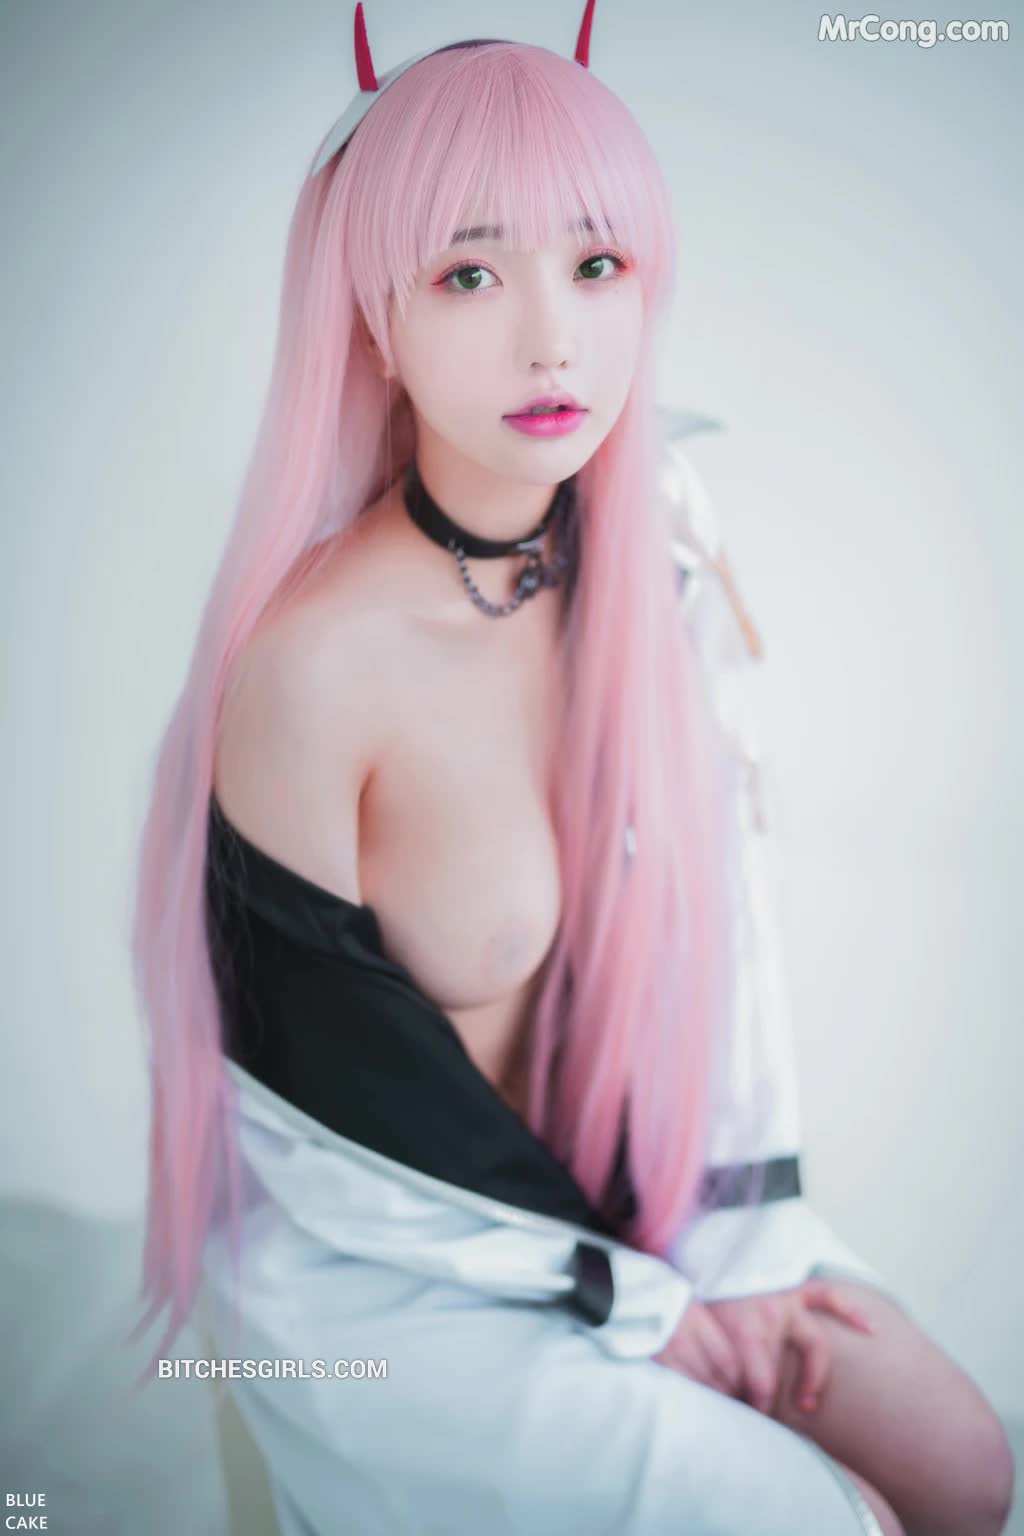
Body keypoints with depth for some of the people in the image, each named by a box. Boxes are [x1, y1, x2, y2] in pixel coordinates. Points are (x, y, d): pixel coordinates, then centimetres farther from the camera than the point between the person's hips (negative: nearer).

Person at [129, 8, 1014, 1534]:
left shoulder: (658, 563, -8)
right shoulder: (314, 660, -26)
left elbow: (716, 896, -1)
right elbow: (333, 1068, -17)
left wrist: (749, 1225, -6)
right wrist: (636, 1296, -10)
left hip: (623, 1191, 5)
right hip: (377, 1277, -5)